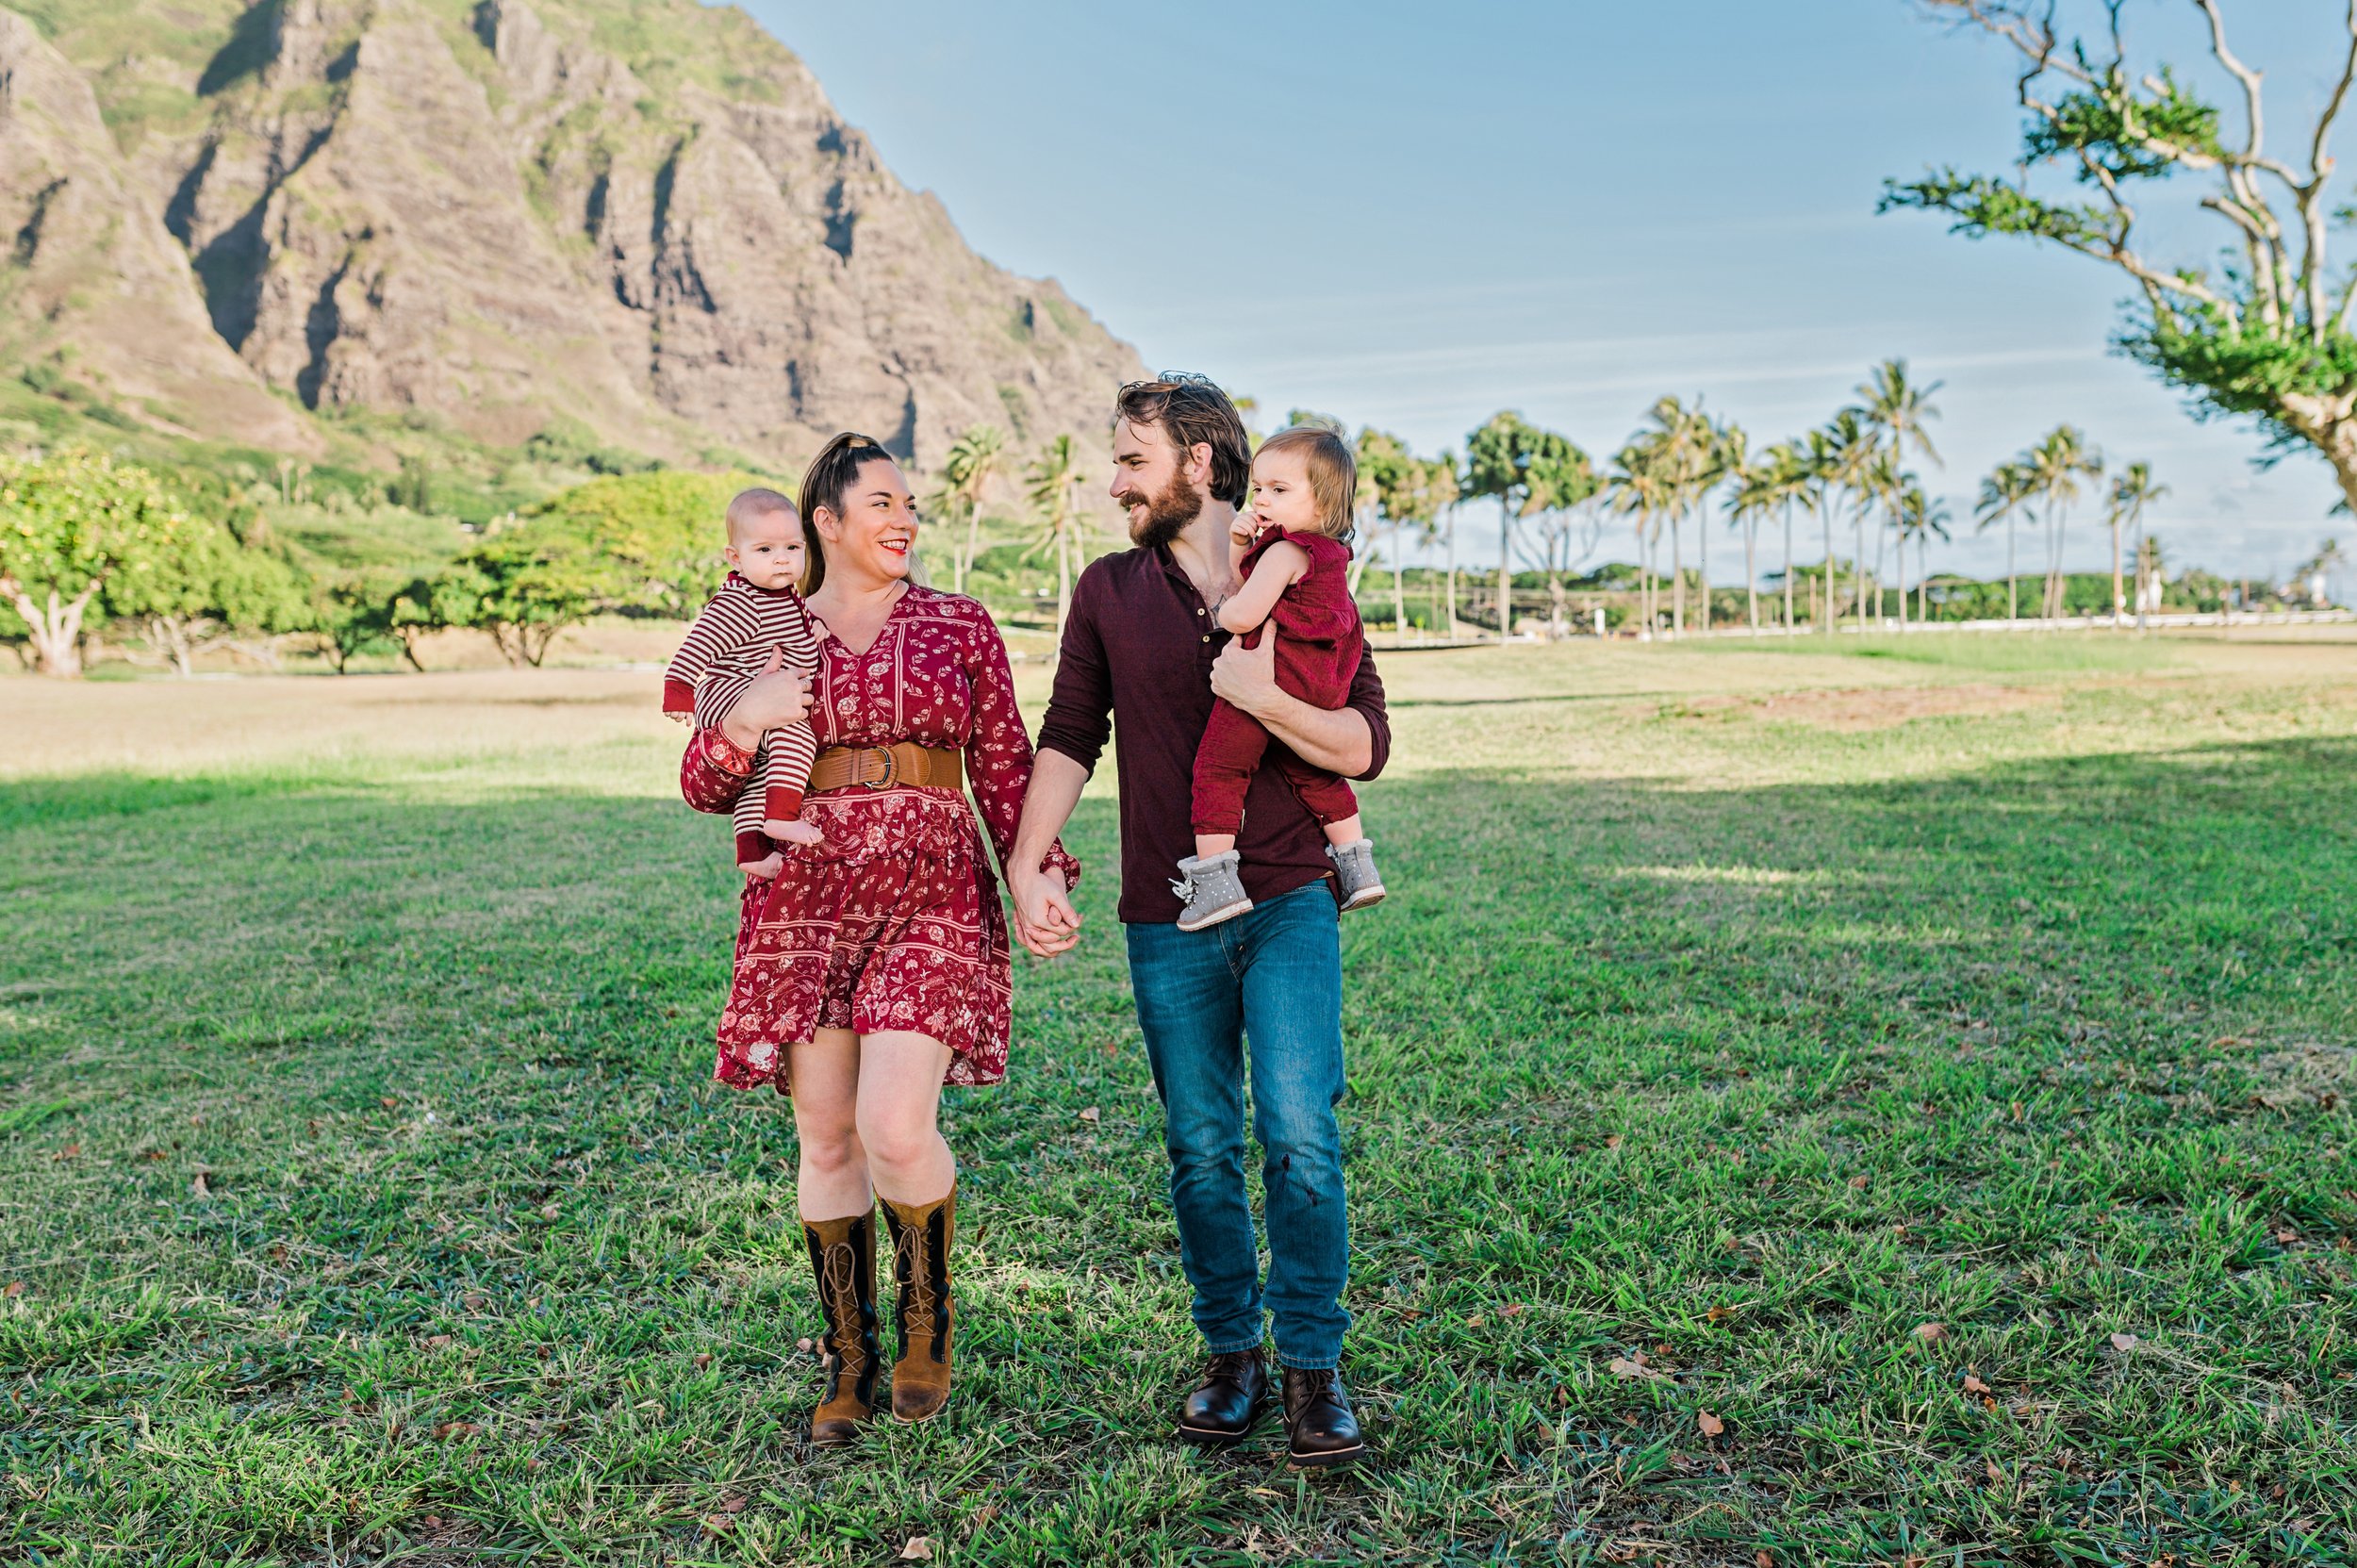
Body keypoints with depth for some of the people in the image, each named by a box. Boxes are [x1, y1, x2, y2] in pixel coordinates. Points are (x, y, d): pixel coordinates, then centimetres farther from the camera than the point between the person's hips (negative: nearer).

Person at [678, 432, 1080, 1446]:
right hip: (805, 905, 2)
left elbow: (1006, 766, 9)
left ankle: (925, 1318, 15)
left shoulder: (960, 627, 9)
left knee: (896, 1130, -14)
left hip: (931, 904, -1)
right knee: (826, 1141, 4)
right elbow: (703, 787, 10)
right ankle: (850, 1359, 21)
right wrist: (745, 721, -10)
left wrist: (1040, 870, -5)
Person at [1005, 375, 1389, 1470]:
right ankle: (1230, 1355, 24)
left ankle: (1314, 1368, 6)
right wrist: (1026, 865, -3)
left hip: (1288, 903, -2)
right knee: (1200, 1151, 8)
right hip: (1167, 919, 2)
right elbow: (1069, 736, 8)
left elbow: (1366, 747, -2)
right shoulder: (1109, 592, 7)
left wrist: (1266, 699, -18)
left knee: (1298, 1134, -9)